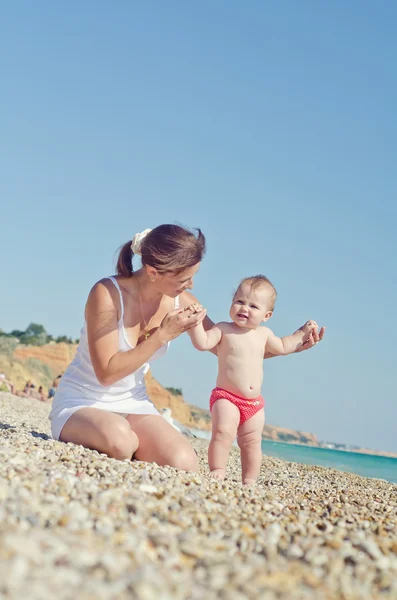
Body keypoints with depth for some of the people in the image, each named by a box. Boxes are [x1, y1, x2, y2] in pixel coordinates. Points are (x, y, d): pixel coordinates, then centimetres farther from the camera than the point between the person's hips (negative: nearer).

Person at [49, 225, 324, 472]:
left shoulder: (182, 302, -7)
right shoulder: (107, 293, -22)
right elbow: (107, 373, -22)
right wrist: (163, 335, -27)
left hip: (133, 404, 4)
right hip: (81, 402, -4)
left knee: (185, 463, -23)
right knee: (119, 440, -39)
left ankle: (132, 442, 5)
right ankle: (132, 443, -3)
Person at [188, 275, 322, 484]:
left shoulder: (264, 334, 10)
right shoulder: (224, 329, -5)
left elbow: (282, 347, 28)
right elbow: (202, 343, -19)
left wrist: (302, 333, 25)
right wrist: (196, 322, -32)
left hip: (254, 403, 5)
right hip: (226, 398, -5)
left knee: (252, 443, 8)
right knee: (223, 432, -25)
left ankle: (249, 481, 16)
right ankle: (217, 471, -17)